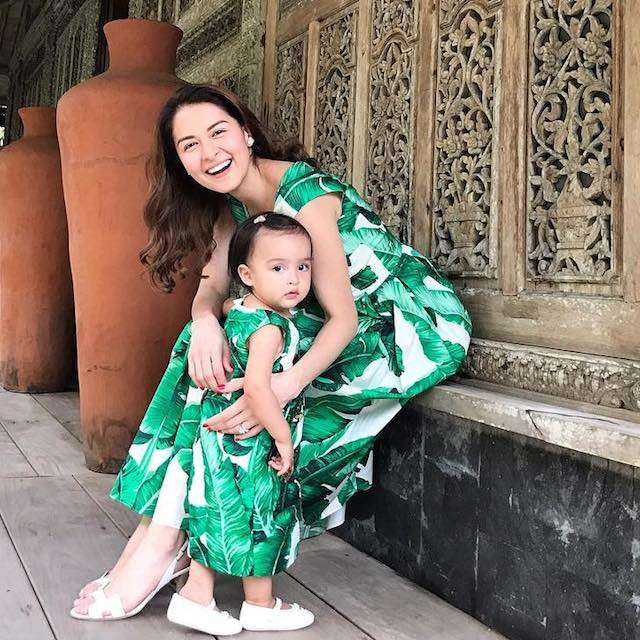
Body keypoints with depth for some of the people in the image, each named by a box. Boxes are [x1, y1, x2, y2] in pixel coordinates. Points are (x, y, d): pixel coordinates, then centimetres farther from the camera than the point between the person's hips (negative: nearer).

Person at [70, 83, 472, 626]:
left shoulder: (306, 195, -24)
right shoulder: (231, 205, 2)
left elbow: (344, 316, -24)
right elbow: (213, 285, -6)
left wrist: (287, 383, -41)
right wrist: (206, 323, -30)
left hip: (410, 320, -8)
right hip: (340, 323, 8)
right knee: (215, 357, -11)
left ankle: (162, 540, -13)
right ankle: (160, 533, -10)